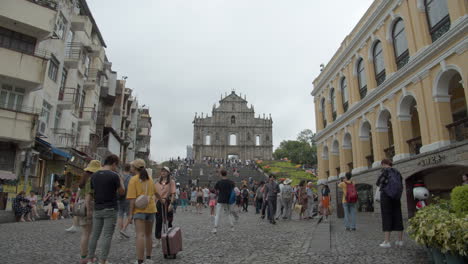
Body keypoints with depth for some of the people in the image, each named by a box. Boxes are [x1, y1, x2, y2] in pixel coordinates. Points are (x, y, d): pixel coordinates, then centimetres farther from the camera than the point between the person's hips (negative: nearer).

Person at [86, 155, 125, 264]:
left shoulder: (94, 175, 5)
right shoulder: (114, 175, -12)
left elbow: (92, 191, 13)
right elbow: (121, 192, -4)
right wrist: (120, 181, 9)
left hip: (97, 209, 5)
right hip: (110, 210, -5)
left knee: (95, 235, 14)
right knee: (107, 236, 0)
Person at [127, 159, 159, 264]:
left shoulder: (133, 180, -6)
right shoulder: (149, 179, 12)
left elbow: (132, 198, -14)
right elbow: (156, 192, 27)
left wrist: (130, 214, -12)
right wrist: (161, 199, 47)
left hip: (139, 210, -5)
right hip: (151, 209, 6)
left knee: (140, 235, -9)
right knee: (149, 234, 17)